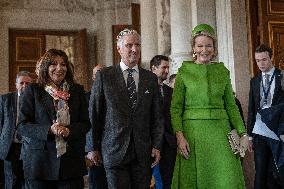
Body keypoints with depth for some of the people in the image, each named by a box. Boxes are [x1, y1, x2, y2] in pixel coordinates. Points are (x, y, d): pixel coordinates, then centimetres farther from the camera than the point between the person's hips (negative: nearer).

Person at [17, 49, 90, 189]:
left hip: (72, 162, 2)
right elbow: (22, 126, -1)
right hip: (40, 161, -1)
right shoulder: (33, 91, 5)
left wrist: (69, 130, -13)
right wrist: (49, 130, -16)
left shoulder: (77, 91, 12)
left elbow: (85, 123, 8)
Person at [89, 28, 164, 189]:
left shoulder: (151, 78, 9)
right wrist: (95, 148, 1)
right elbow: (94, 114, 2)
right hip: (115, 150, -2)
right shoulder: (104, 76, 1)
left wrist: (157, 146, 1)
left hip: (143, 151, 3)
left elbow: (157, 116, 9)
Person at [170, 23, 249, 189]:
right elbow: (176, 107, -2)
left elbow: (231, 105, 11)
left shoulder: (222, 71, 9)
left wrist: (243, 133, 3)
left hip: (220, 130, 2)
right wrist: (180, 136, -13)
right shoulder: (184, 71, 1)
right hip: (192, 130, -2)